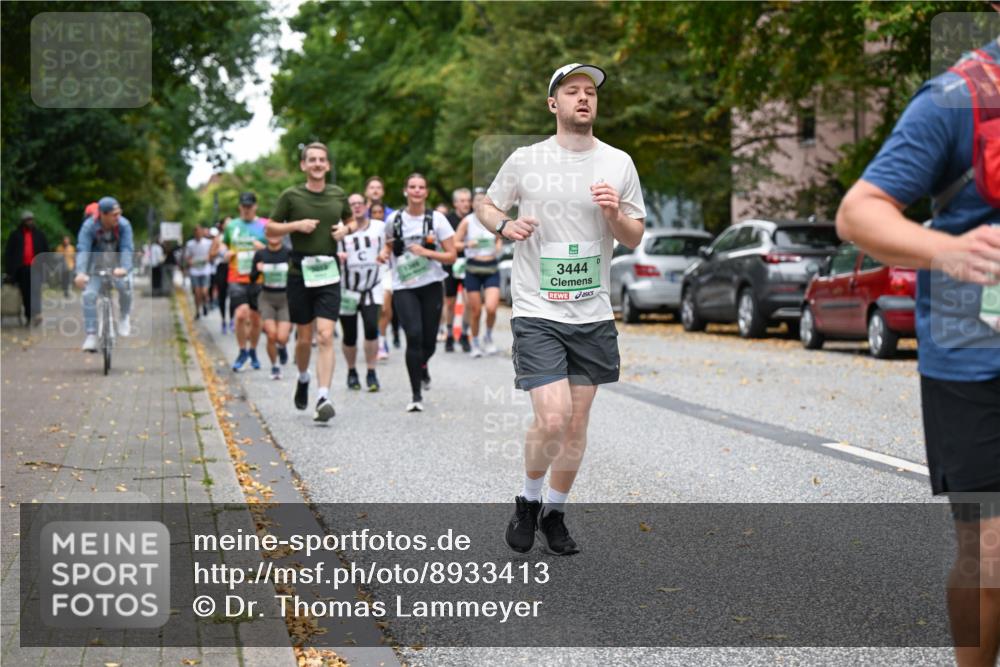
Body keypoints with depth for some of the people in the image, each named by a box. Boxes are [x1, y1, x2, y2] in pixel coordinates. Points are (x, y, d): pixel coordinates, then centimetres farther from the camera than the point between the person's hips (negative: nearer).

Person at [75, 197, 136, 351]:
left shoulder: (123, 225, -20)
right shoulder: (89, 226, -22)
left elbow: (127, 249, -29)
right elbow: (82, 250, -32)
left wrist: (124, 268, -49)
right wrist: (81, 273, -48)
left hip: (117, 267, 1)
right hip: (96, 267, -1)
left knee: (125, 286, -23)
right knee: (89, 295, -18)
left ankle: (125, 318, 6)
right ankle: (91, 335, -11)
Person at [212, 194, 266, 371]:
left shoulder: (264, 226, 5)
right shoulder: (231, 226, 10)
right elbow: (220, 243, 26)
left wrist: (263, 248, -12)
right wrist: (223, 251, 5)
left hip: (258, 279, 0)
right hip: (237, 279, 0)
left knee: (255, 319, 7)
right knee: (241, 315, -16)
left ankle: (253, 352, 27)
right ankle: (242, 351, 0)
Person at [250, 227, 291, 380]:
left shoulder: (289, 253, -6)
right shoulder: (260, 254, 1)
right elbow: (252, 279, 4)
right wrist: (257, 270, -15)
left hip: (286, 298, -1)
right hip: (267, 298, 1)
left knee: (282, 337, -13)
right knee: (272, 335, -12)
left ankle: (282, 346, 26)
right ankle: (274, 367, 10)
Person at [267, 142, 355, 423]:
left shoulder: (338, 195, 7)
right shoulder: (291, 196, -1)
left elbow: (350, 220, 24)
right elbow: (271, 227, 5)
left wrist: (345, 229, 1)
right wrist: (296, 225, -12)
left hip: (329, 274, 1)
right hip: (300, 273, -1)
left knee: (325, 337, -12)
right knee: (304, 338, 9)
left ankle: (323, 398, -16)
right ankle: (303, 378, 39)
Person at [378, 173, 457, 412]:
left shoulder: (436, 219, -1)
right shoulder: (395, 219, 3)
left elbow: (451, 256, -1)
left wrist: (426, 252, -16)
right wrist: (384, 254, -2)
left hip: (431, 286, 1)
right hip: (403, 287, -1)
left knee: (429, 342, 5)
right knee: (414, 336, -17)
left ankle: (422, 365, 45)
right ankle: (416, 395, -9)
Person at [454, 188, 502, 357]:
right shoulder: (467, 221, -2)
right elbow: (454, 244, -1)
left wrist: (499, 247, 0)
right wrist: (468, 244, -19)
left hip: (492, 269, 1)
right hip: (473, 269, -1)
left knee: (491, 308, -14)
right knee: (475, 311, 2)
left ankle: (489, 337, 13)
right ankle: (475, 344, 22)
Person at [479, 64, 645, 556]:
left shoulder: (619, 164, 5)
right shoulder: (525, 160, -1)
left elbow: (634, 239, 9)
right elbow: (487, 205, 13)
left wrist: (615, 212, -12)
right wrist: (504, 226, -9)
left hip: (593, 315, 3)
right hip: (537, 312, -3)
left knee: (578, 422, 8)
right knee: (553, 418, -15)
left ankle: (554, 512, 27)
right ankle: (528, 500, 12)